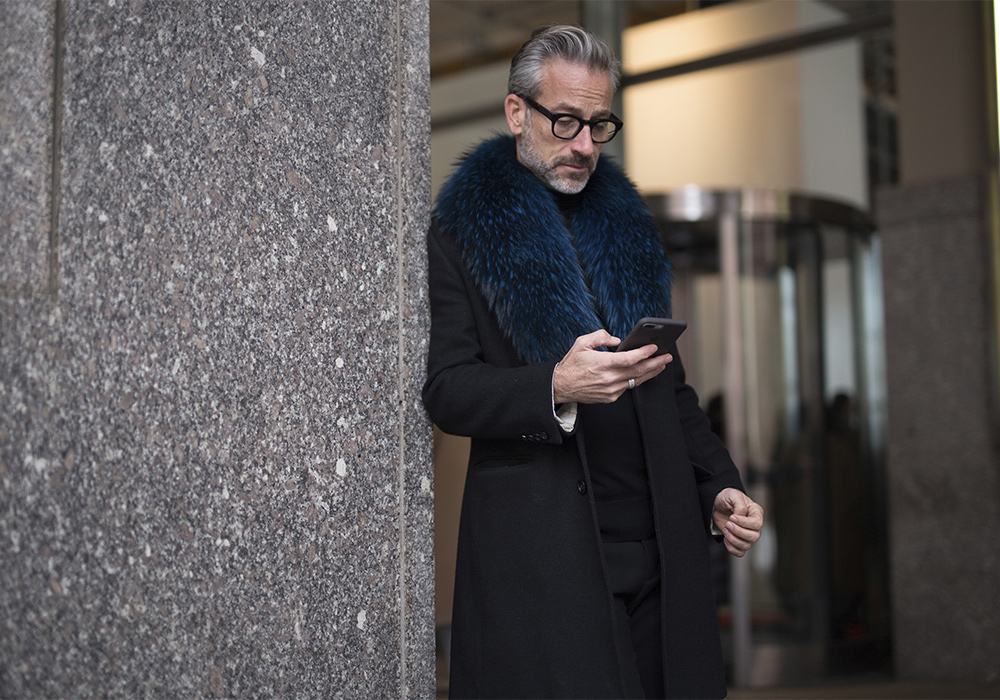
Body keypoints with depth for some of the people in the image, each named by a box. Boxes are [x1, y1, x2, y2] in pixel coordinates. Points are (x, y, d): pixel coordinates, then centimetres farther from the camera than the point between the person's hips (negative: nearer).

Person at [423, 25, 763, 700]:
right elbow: (445, 391, -6)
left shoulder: (627, 221, 17)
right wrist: (554, 386, -23)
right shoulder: (463, 230, 1)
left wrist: (719, 488, 10)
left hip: (656, 542, 5)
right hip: (538, 553, -5)